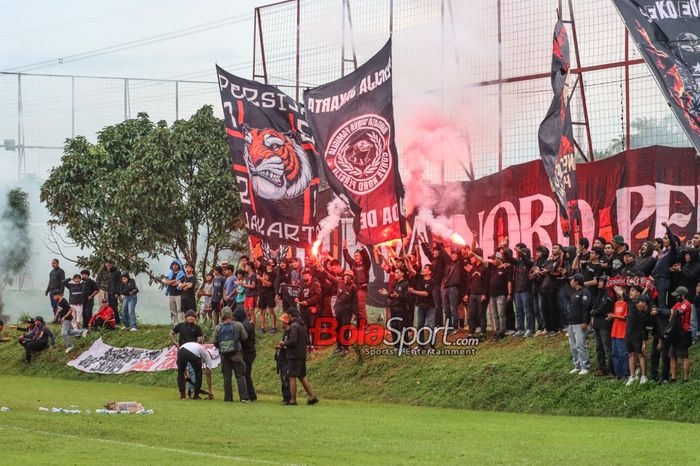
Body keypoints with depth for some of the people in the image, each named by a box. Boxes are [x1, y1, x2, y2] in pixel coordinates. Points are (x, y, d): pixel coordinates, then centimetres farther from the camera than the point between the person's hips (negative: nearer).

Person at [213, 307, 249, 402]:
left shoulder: (218, 328, 1)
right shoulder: (238, 325, -5)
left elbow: (214, 342, 3)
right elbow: (244, 337, 0)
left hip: (224, 355, 2)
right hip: (236, 354, -2)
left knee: (227, 377, 8)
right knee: (240, 376, 0)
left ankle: (228, 397, 8)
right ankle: (244, 397, -7)